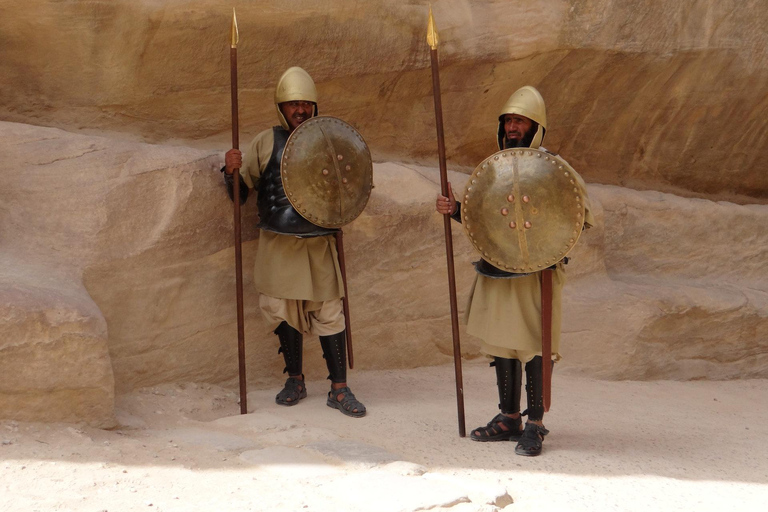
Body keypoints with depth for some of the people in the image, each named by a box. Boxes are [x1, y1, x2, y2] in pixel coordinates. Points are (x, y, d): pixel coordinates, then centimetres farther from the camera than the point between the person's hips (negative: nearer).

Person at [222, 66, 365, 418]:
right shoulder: (266, 142, 2)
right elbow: (240, 194, 1)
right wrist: (231, 171, -19)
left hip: (319, 243, 0)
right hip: (278, 244, 0)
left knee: (328, 312, -1)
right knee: (283, 309, 8)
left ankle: (339, 390, 7)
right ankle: (295, 381, 26)